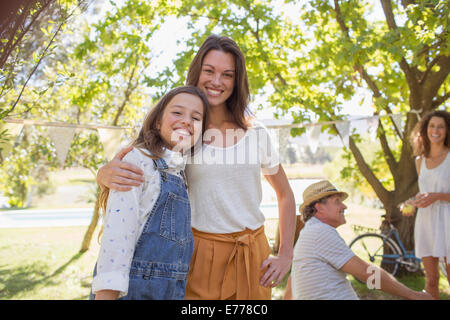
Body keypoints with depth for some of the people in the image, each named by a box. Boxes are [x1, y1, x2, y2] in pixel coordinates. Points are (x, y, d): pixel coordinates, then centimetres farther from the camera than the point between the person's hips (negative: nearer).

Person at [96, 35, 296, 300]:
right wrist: (107, 174, -32)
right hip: (201, 256, -2)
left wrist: (285, 255, 5)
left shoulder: (256, 133, 3)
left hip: (253, 257, 3)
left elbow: (285, 194, 13)